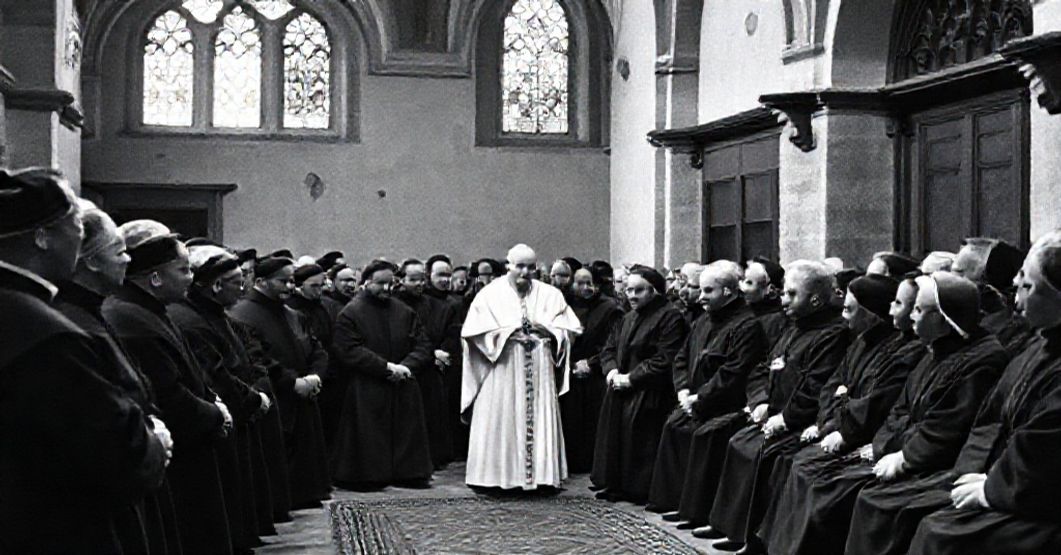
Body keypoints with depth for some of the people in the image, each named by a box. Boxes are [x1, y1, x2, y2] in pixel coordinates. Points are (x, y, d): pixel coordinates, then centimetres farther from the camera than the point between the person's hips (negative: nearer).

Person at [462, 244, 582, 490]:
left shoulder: (550, 294, 9)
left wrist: (547, 330, -11)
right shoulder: (490, 294, 2)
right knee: (501, 421, -2)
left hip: (539, 372, 2)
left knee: (539, 420, 2)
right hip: (502, 370, -2)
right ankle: (497, 475, 4)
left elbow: (570, 328, 8)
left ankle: (539, 474, 7)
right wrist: (505, 333, -13)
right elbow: (473, 330, -4)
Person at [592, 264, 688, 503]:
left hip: (648, 396, -8)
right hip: (620, 392, 8)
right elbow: (609, 349, 19)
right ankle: (616, 485, 22)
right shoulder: (628, 319, 18)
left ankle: (639, 489, 2)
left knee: (640, 442, -8)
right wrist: (612, 370, -3)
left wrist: (631, 378, -17)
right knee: (616, 438, 12)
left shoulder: (670, 317, -10)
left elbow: (664, 360, -17)